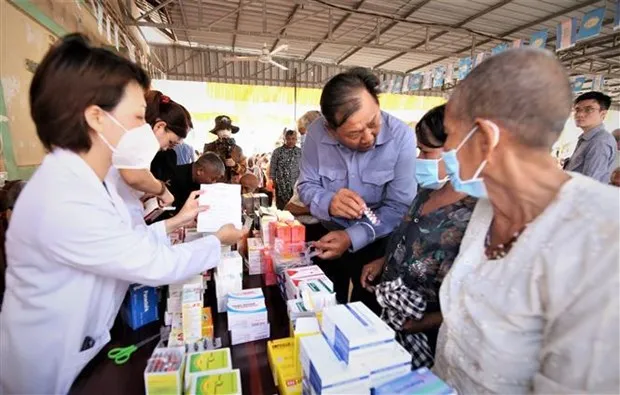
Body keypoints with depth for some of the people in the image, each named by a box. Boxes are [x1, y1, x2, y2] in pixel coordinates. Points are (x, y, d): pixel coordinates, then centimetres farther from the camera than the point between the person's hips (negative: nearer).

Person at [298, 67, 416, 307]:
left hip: (377, 243, -2)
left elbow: (400, 207, -23)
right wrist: (328, 202, -32)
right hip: (328, 235, 3)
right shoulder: (317, 133, -16)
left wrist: (352, 237, -33)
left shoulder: (401, 137, -23)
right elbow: (306, 186, -10)